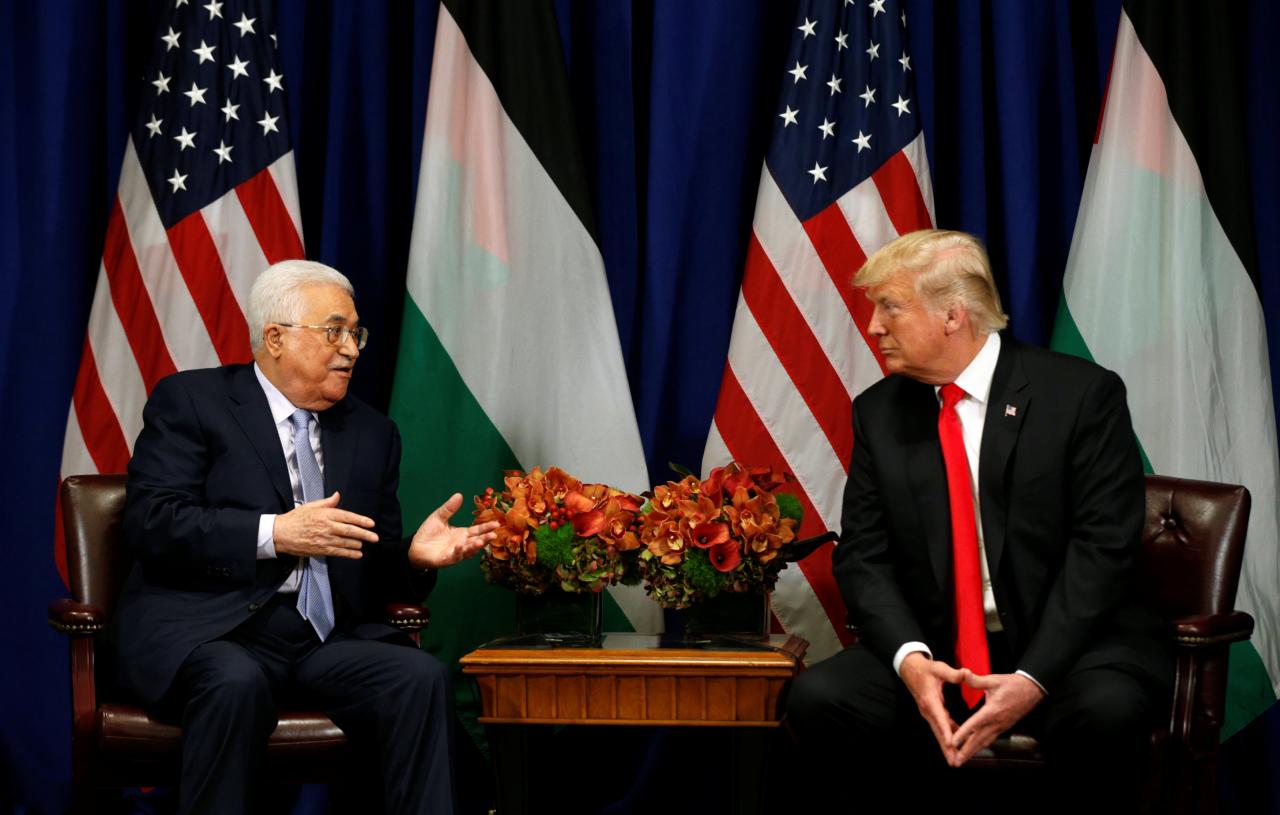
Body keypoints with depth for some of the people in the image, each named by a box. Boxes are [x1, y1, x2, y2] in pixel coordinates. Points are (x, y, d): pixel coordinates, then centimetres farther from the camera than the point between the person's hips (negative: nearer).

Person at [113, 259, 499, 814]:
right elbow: (151, 522, -9)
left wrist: (414, 557, -4)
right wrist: (274, 534, -17)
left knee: (421, 677, -23)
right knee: (236, 682, -37)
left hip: (325, 639, 4)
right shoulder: (190, 401, 4)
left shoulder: (372, 433, 19)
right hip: (206, 631, -4)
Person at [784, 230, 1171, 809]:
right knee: (818, 698, -23)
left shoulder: (1082, 394, -5)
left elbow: (1103, 549, -10)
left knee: (1106, 709, -36)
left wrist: (1033, 678, -21)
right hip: (932, 648, 4)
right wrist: (910, 658, -16)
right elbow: (863, 556, 4)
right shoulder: (878, 413, 8)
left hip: (1063, 645, -3)